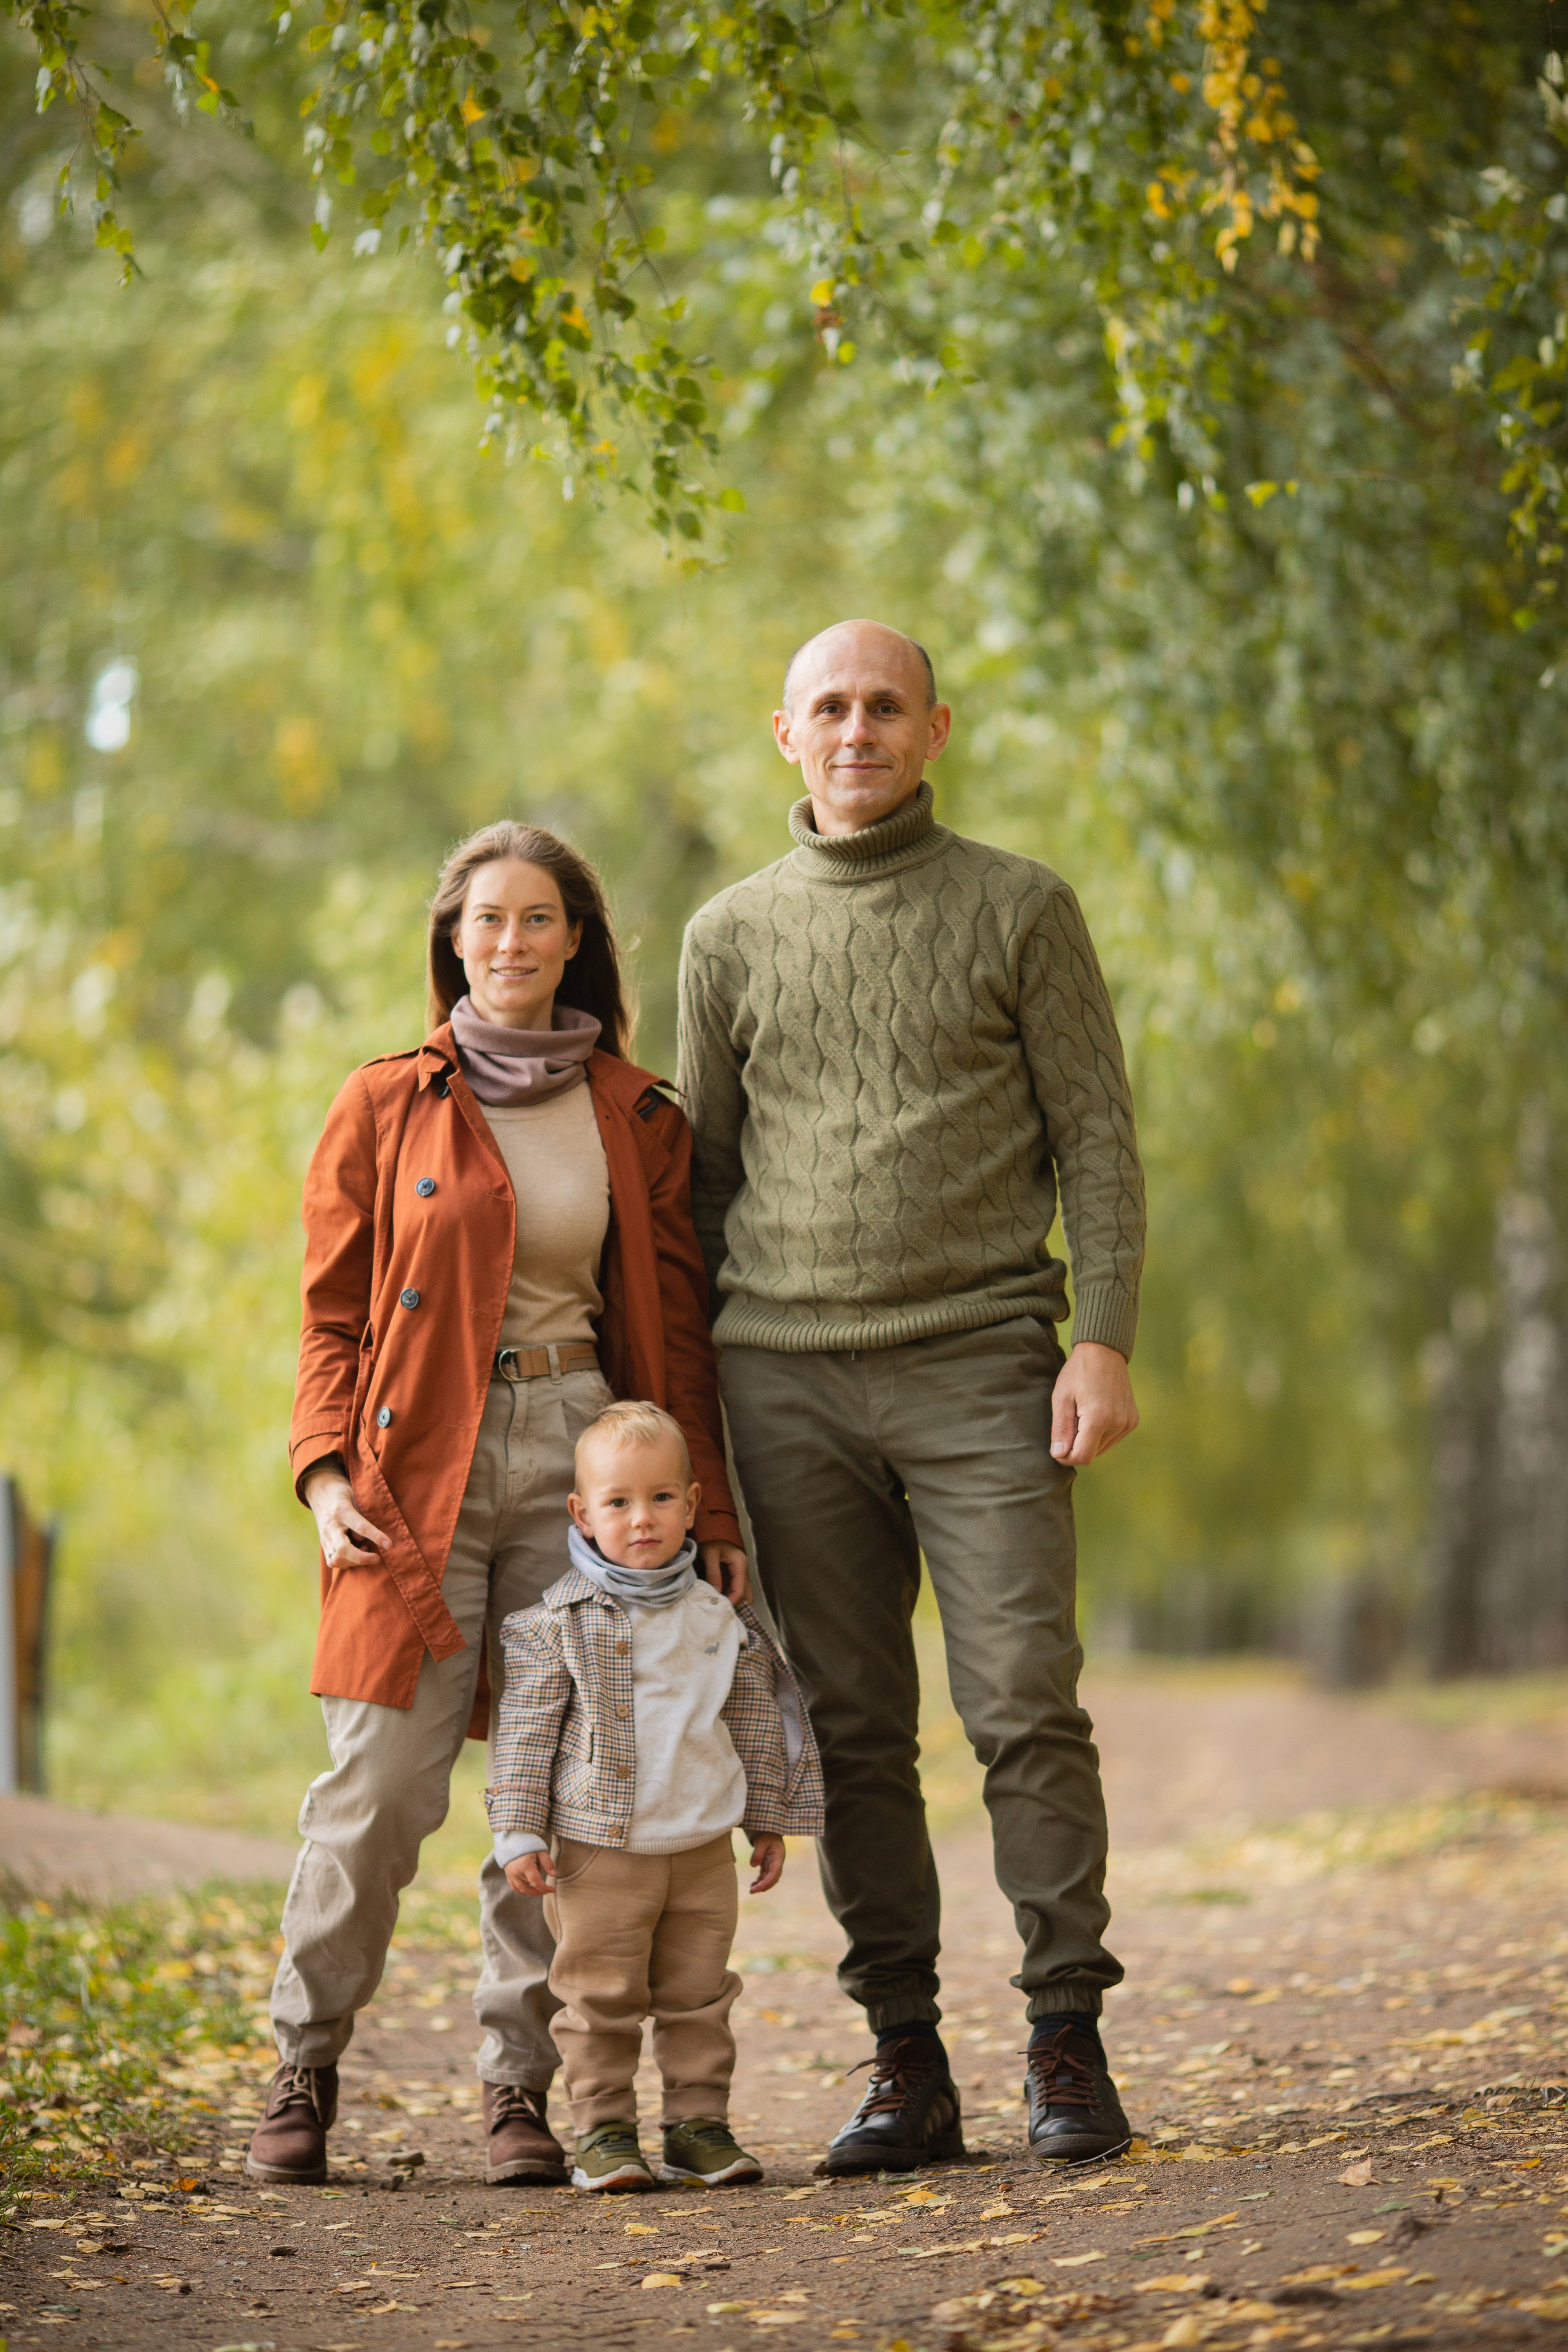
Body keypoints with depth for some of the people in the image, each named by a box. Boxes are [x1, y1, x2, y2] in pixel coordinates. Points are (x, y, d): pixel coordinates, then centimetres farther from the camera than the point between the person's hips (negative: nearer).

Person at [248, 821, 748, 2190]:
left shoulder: (636, 1118, 11)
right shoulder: (387, 1109, 7)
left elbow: (677, 1332, 12)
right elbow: (334, 1316, 8)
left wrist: (713, 1520, 7)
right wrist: (327, 1472, -6)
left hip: (579, 1460, 2)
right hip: (420, 1472, -2)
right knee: (384, 1784, -8)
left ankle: (519, 2088, 7)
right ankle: (306, 2067, 8)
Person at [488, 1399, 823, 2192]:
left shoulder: (719, 1621, 5)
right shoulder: (559, 1624, -5)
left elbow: (756, 1726, 15)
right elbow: (525, 1734, -5)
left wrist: (769, 1823, 16)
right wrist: (519, 1835, -9)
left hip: (703, 1850, 3)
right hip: (597, 1851, -3)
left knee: (699, 1998, 8)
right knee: (599, 2000, 0)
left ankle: (699, 2126, 16)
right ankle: (604, 2132, 8)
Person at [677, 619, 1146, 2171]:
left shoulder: (1020, 909, 7)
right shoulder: (730, 936, 14)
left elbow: (1096, 1139, 4)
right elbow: (699, 1179, 17)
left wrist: (1106, 1341, -7)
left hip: (980, 1362, -2)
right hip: (786, 1377, 2)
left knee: (1026, 1707, -8)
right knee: (852, 1729, 2)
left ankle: (1067, 2044, -1)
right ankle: (905, 2060, 8)